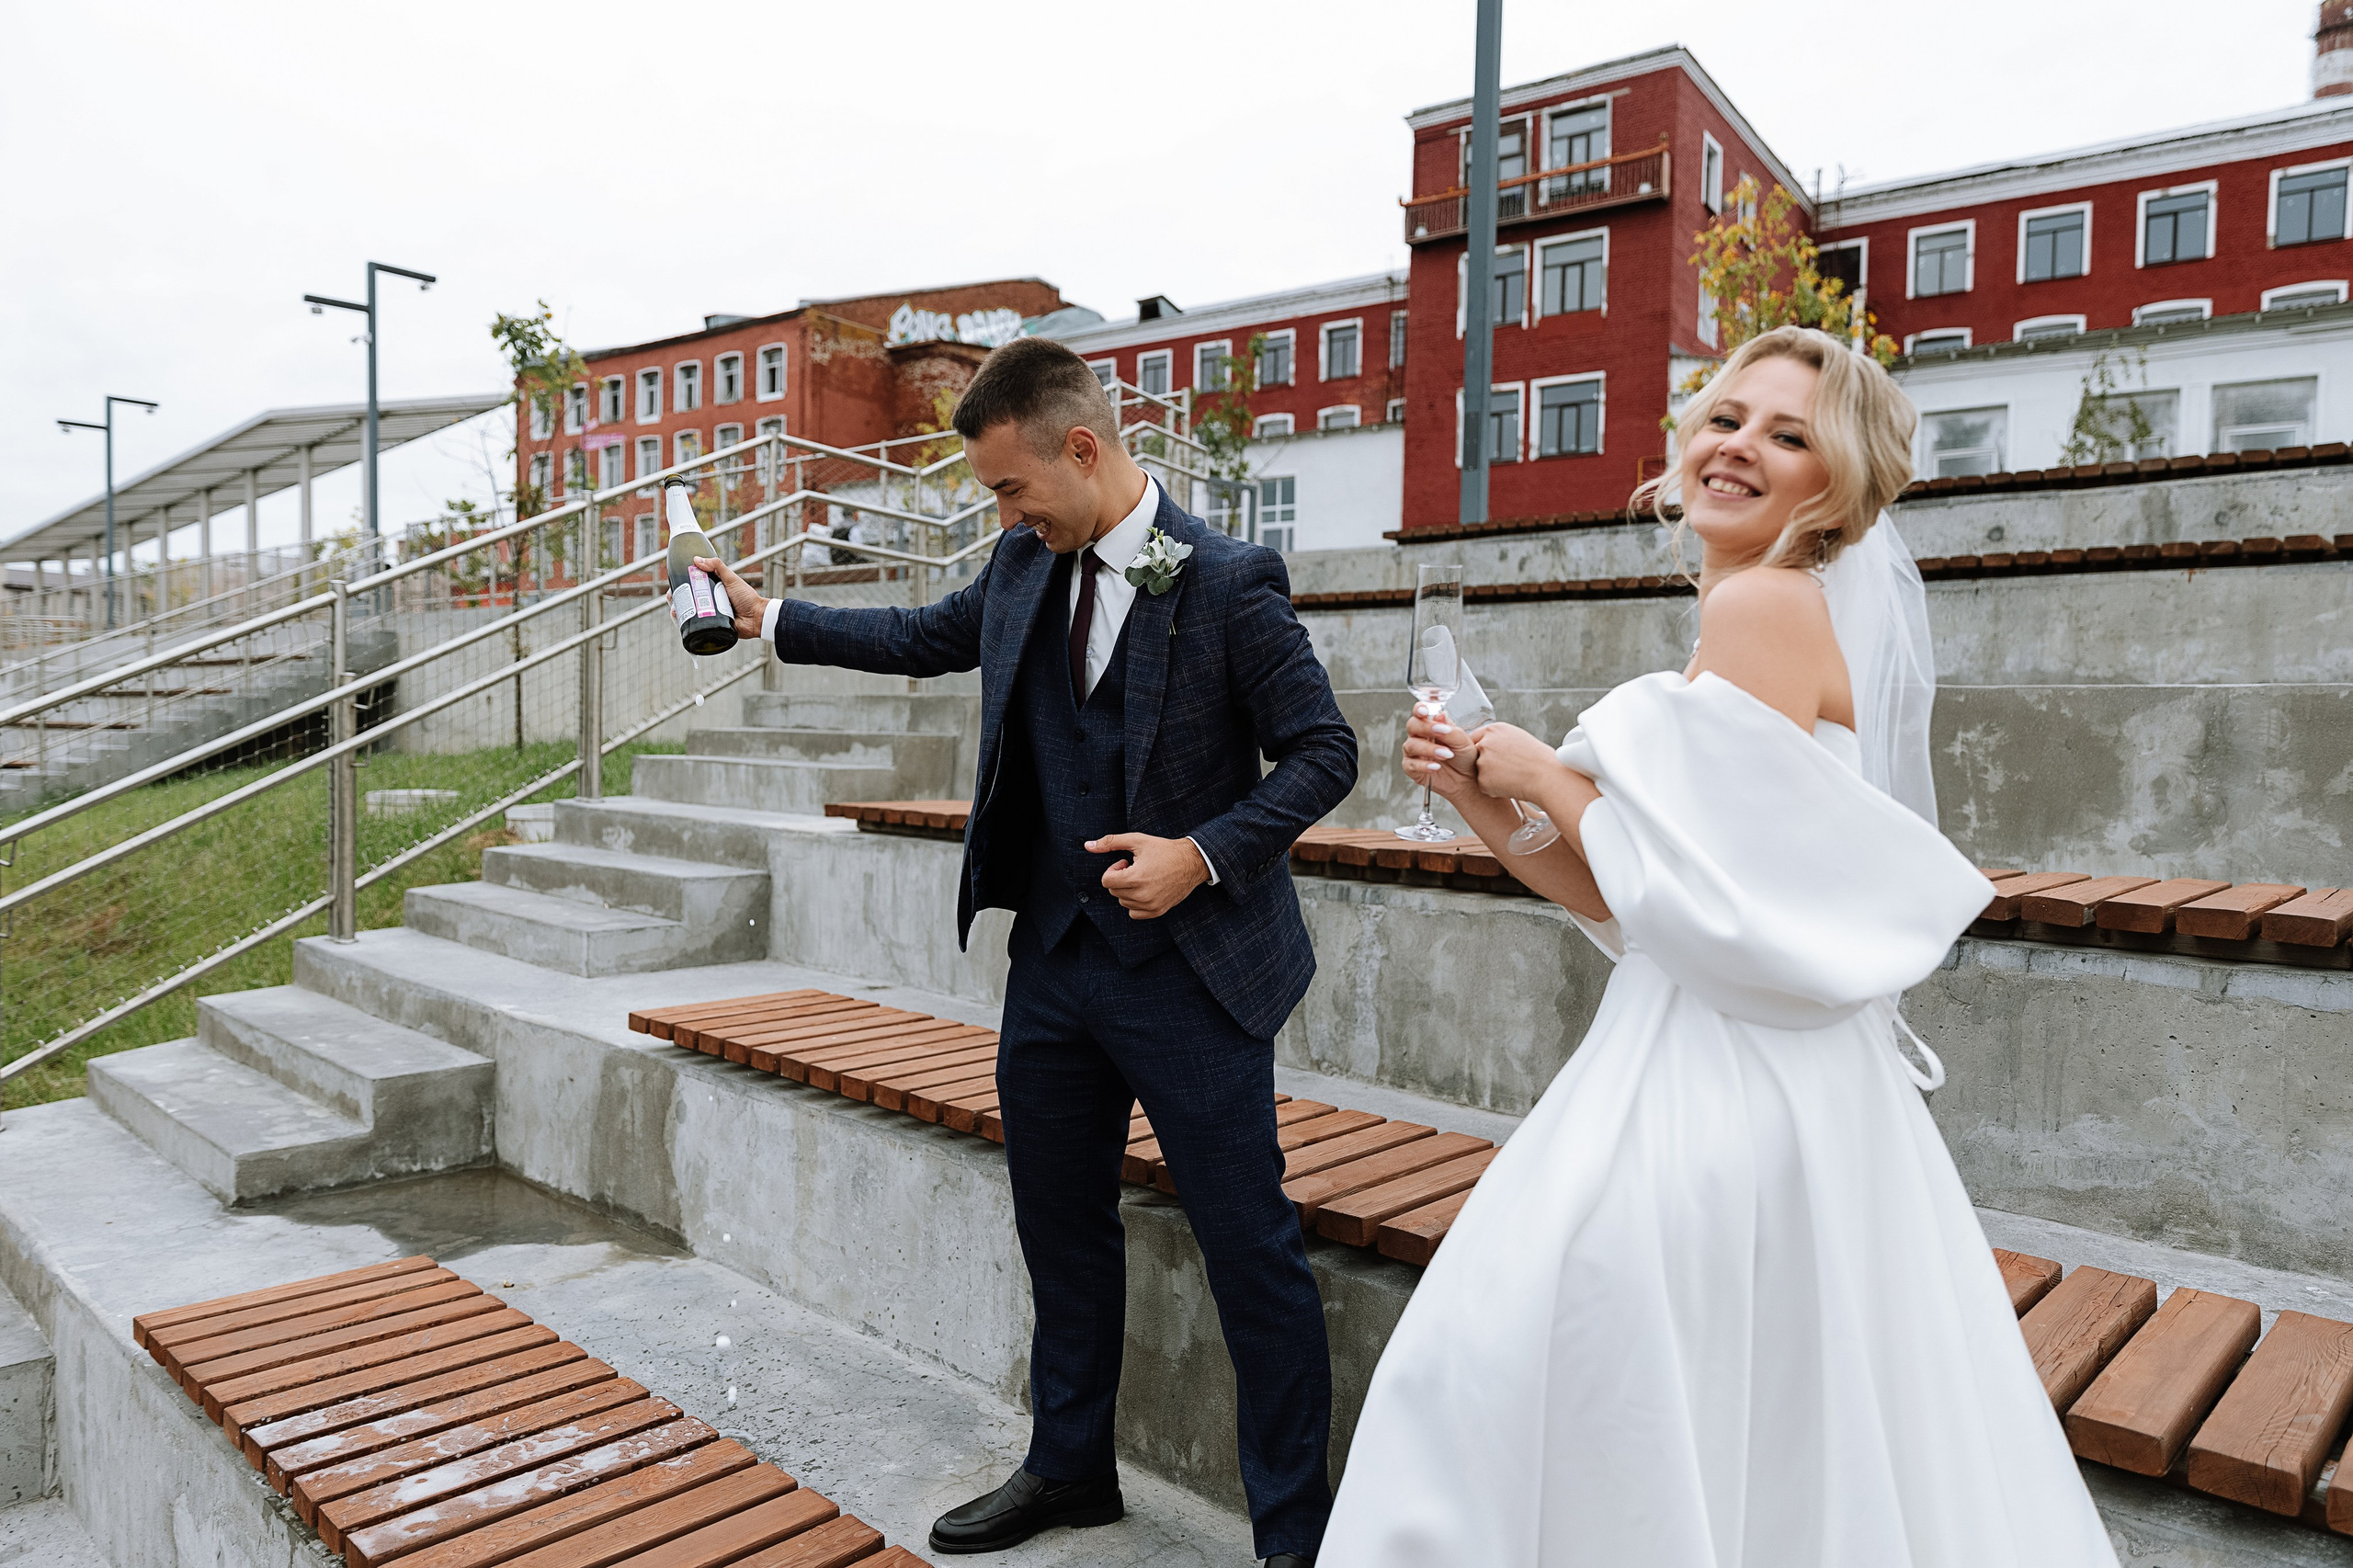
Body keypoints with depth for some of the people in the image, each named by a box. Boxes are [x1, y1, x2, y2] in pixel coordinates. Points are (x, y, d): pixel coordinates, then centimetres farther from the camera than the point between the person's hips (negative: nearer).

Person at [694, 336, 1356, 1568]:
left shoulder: (1228, 582, -15)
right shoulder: (1026, 564, 5)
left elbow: (1323, 750, -11)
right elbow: (934, 638, 22)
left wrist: (1206, 853, -22)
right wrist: (772, 619, 22)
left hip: (1190, 972, -7)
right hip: (1053, 959, 7)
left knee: (1251, 1256, 2)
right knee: (1062, 1226, 20)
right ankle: (1069, 1467, 41)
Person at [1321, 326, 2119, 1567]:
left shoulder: (1762, 603, -13)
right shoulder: (1787, 613, 16)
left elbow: (1713, 893, -20)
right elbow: (1629, 908, 13)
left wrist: (1549, 775, -8)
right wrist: (1485, 802, 5)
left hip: (1721, 1099, -10)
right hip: (1718, 1078, 10)